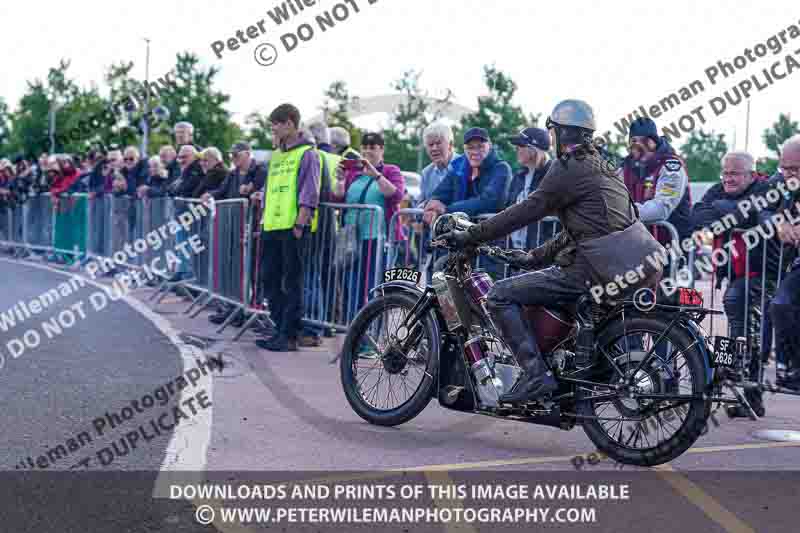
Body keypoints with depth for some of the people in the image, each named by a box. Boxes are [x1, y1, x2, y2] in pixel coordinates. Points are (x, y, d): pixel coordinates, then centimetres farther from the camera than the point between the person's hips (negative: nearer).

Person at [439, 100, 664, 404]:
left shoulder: (569, 168, -6)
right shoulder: (600, 166, 23)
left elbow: (528, 210, -8)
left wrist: (471, 236, -3)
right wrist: (536, 256, 29)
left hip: (601, 268, -10)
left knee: (501, 296, -7)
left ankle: (536, 374, -15)